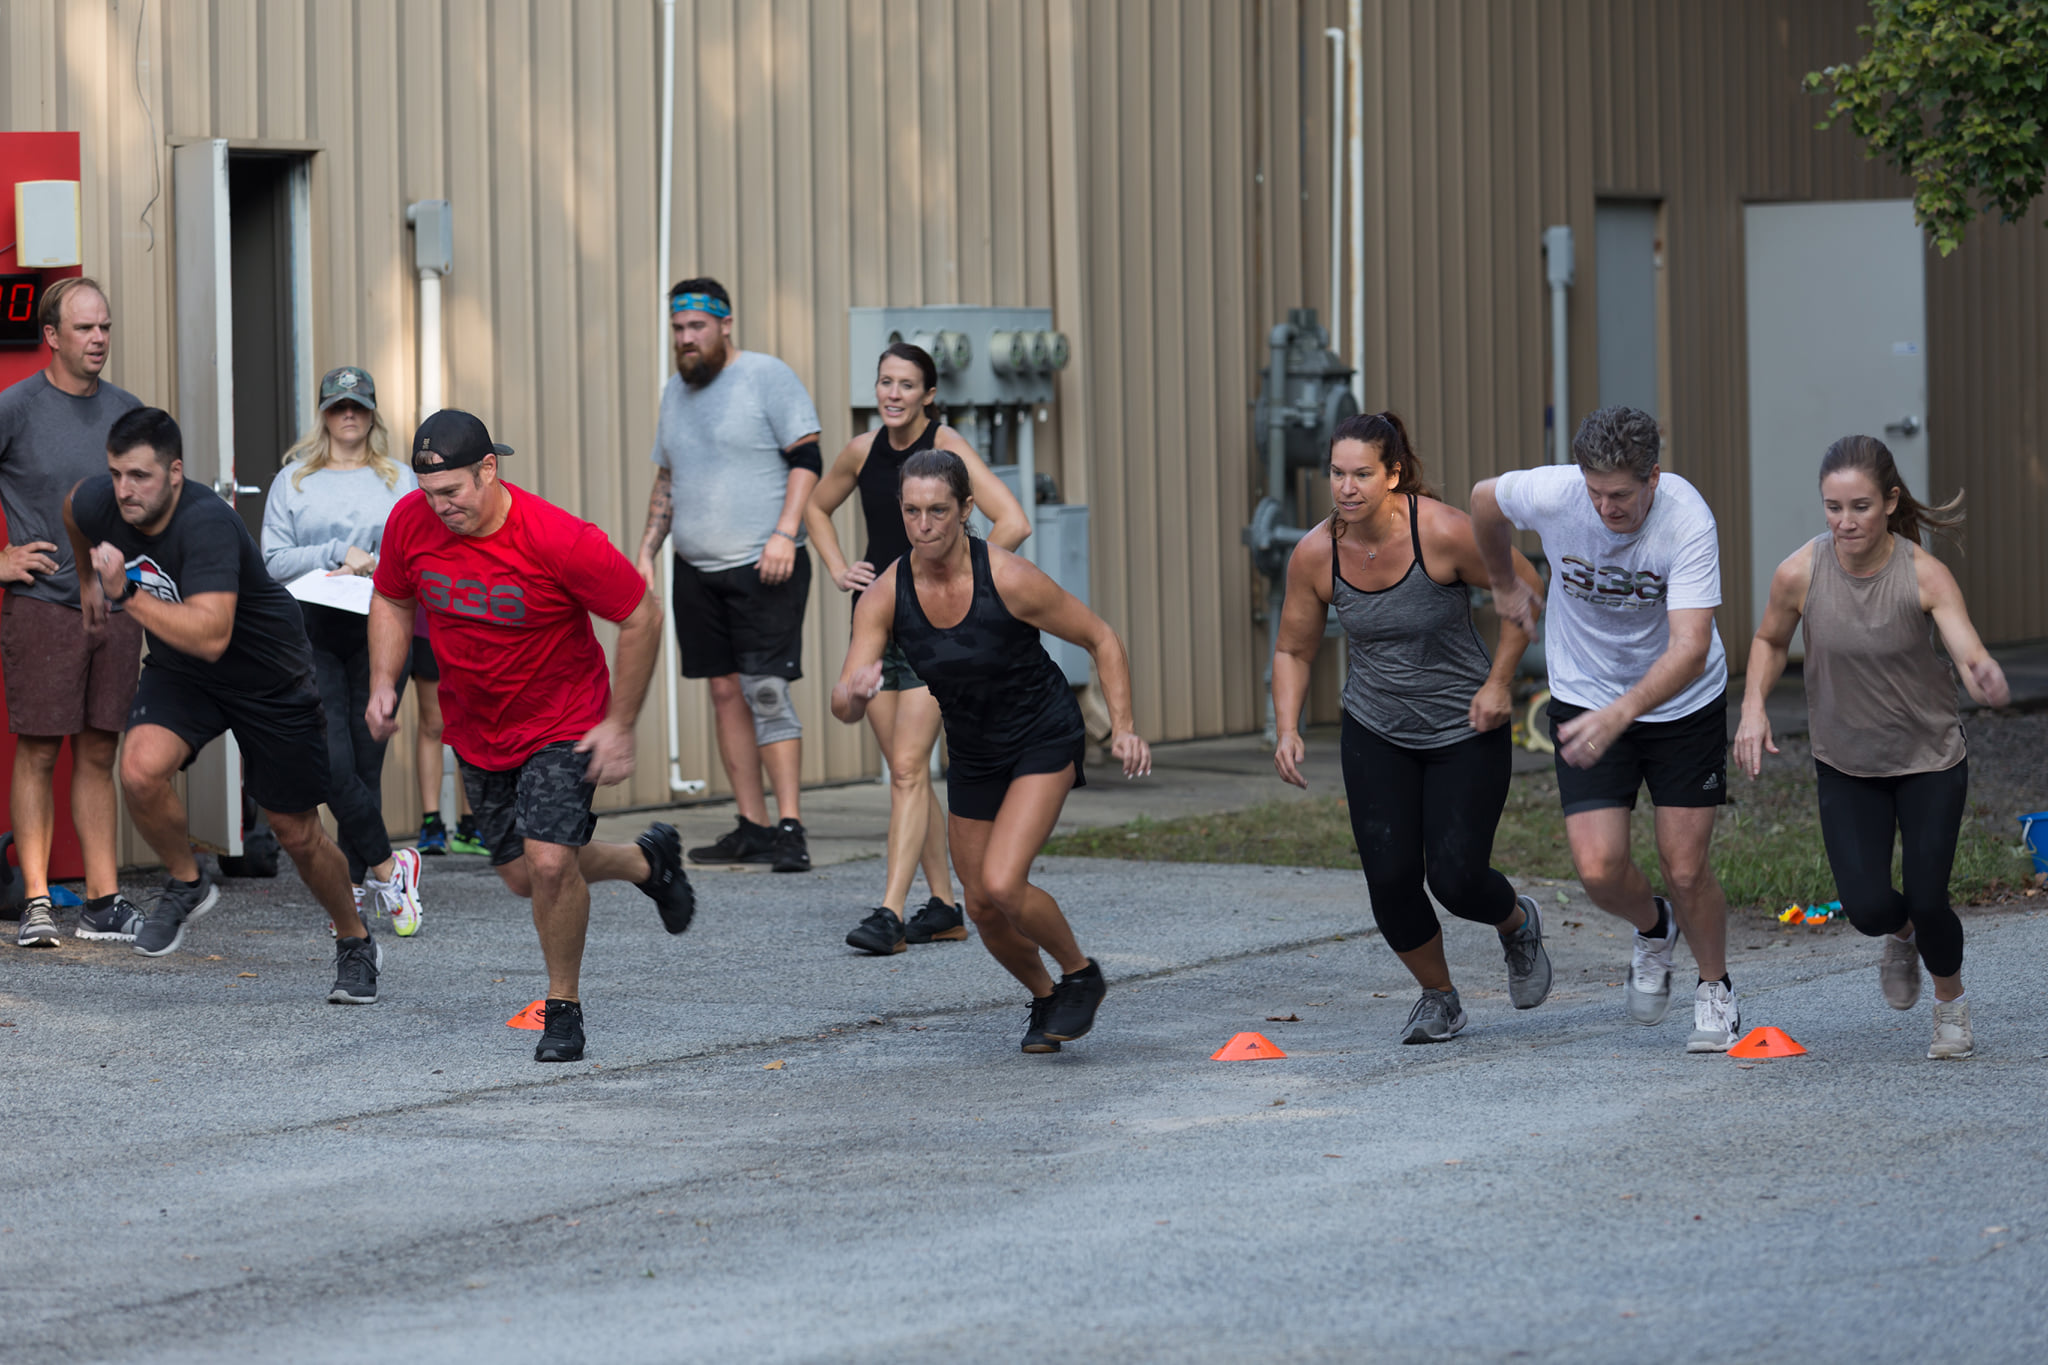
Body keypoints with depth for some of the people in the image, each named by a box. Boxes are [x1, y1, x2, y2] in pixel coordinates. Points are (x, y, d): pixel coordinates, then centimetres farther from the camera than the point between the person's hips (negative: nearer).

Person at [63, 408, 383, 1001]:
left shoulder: (208, 523, -36)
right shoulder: (99, 502, -18)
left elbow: (210, 636, -45)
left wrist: (127, 593, -42)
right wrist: (89, 576, 23)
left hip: (268, 679, -4)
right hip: (178, 672, 4)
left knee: (296, 833, 7)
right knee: (140, 770, -25)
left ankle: (355, 942, 33)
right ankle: (187, 883, 3)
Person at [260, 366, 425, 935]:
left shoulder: (399, 480, 12)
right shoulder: (293, 481, 11)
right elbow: (274, 560, 2)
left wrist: (373, 565, -13)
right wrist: (338, 555, -10)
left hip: (379, 631, 0)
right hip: (312, 632, 0)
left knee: (366, 763, -1)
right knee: (333, 764, -13)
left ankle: (353, 887, 7)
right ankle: (388, 867, -1)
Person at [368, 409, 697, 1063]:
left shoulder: (557, 539, -28)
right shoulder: (411, 521, -14)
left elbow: (641, 618, -17)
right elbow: (392, 601, 7)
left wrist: (620, 726, -15)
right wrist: (383, 683, -8)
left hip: (562, 721, -6)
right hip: (476, 731, 6)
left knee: (548, 861, -20)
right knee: (523, 876, 12)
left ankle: (564, 1010, 3)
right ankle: (648, 860, 41)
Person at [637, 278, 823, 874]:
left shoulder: (767, 376, -5)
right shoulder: (676, 389, 16)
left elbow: (807, 459, -9)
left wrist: (784, 532, -19)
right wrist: (646, 551, 15)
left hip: (763, 567, -7)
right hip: (696, 571, 7)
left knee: (765, 691, -12)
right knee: (726, 692, 6)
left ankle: (790, 827, -13)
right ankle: (752, 826, 9)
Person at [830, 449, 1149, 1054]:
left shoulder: (1009, 579, -26)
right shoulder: (885, 596, -16)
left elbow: (1102, 639, -13)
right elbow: (844, 707, -21)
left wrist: (1123, 726, -23)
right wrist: (856, 692, -45)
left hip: (1044, 739, -5)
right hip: (973, 752, 5)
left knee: (1002, 885, -21)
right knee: (983, 907, 11)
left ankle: (1080, 974, 7)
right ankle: (1045, 997, 39)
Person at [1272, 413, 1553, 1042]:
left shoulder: (1443, 532, -23)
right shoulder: (1315, 555, -12)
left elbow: (1524, 588, -8)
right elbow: (1293, 651, 2)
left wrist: (1498, 681, -11)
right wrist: (1287, 728, -12)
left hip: (1466, 730, -3)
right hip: (1375, 735, 3)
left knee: (1456, 879, -8)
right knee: (1390, 878, -7)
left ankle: (1518, 924, 30)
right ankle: (1438, 998, 19)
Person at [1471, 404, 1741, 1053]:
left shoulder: (1687, 521, -29)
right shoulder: (1550, 494, -22)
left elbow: (1689, 650, -36)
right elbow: (1484, 498, 4)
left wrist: (1617, 716, -48)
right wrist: (1505, 585, 18)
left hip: (1682, 703, -2)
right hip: (1584, 698, 2)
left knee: (1685, 870, -2)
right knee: (1600, 870, -10)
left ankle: (1715, 989, 27)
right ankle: (1653, 931, 26)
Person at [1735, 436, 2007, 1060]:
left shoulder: (1925, 576, -23)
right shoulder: (1799, 574, -18)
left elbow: (1970, 653, -33)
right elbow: (1771, 641, 2)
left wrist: (1987, 680, -57)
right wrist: (1754, 707, -14)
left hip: (1930, 760, -1)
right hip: (1846, 766, 1)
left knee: (1927, 901, -8)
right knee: (1867, 905, -12)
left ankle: (1951, 1004, 26)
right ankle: (1900, 937, 29)